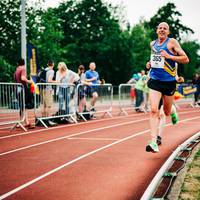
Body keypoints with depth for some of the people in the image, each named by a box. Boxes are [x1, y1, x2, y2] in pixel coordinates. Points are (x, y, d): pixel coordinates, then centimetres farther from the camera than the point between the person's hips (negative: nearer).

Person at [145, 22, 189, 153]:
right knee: (154, 110, -16)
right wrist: (150, 63, 10)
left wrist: (169, 56, -19)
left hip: (169, 81, -2)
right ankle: (154, 142, -21)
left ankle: (173, 111, 52)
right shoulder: (152, 44, 10)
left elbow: (186, 59, -10)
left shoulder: (172, 42, -5)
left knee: (167, 112, 12)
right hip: (154, 80, 2)